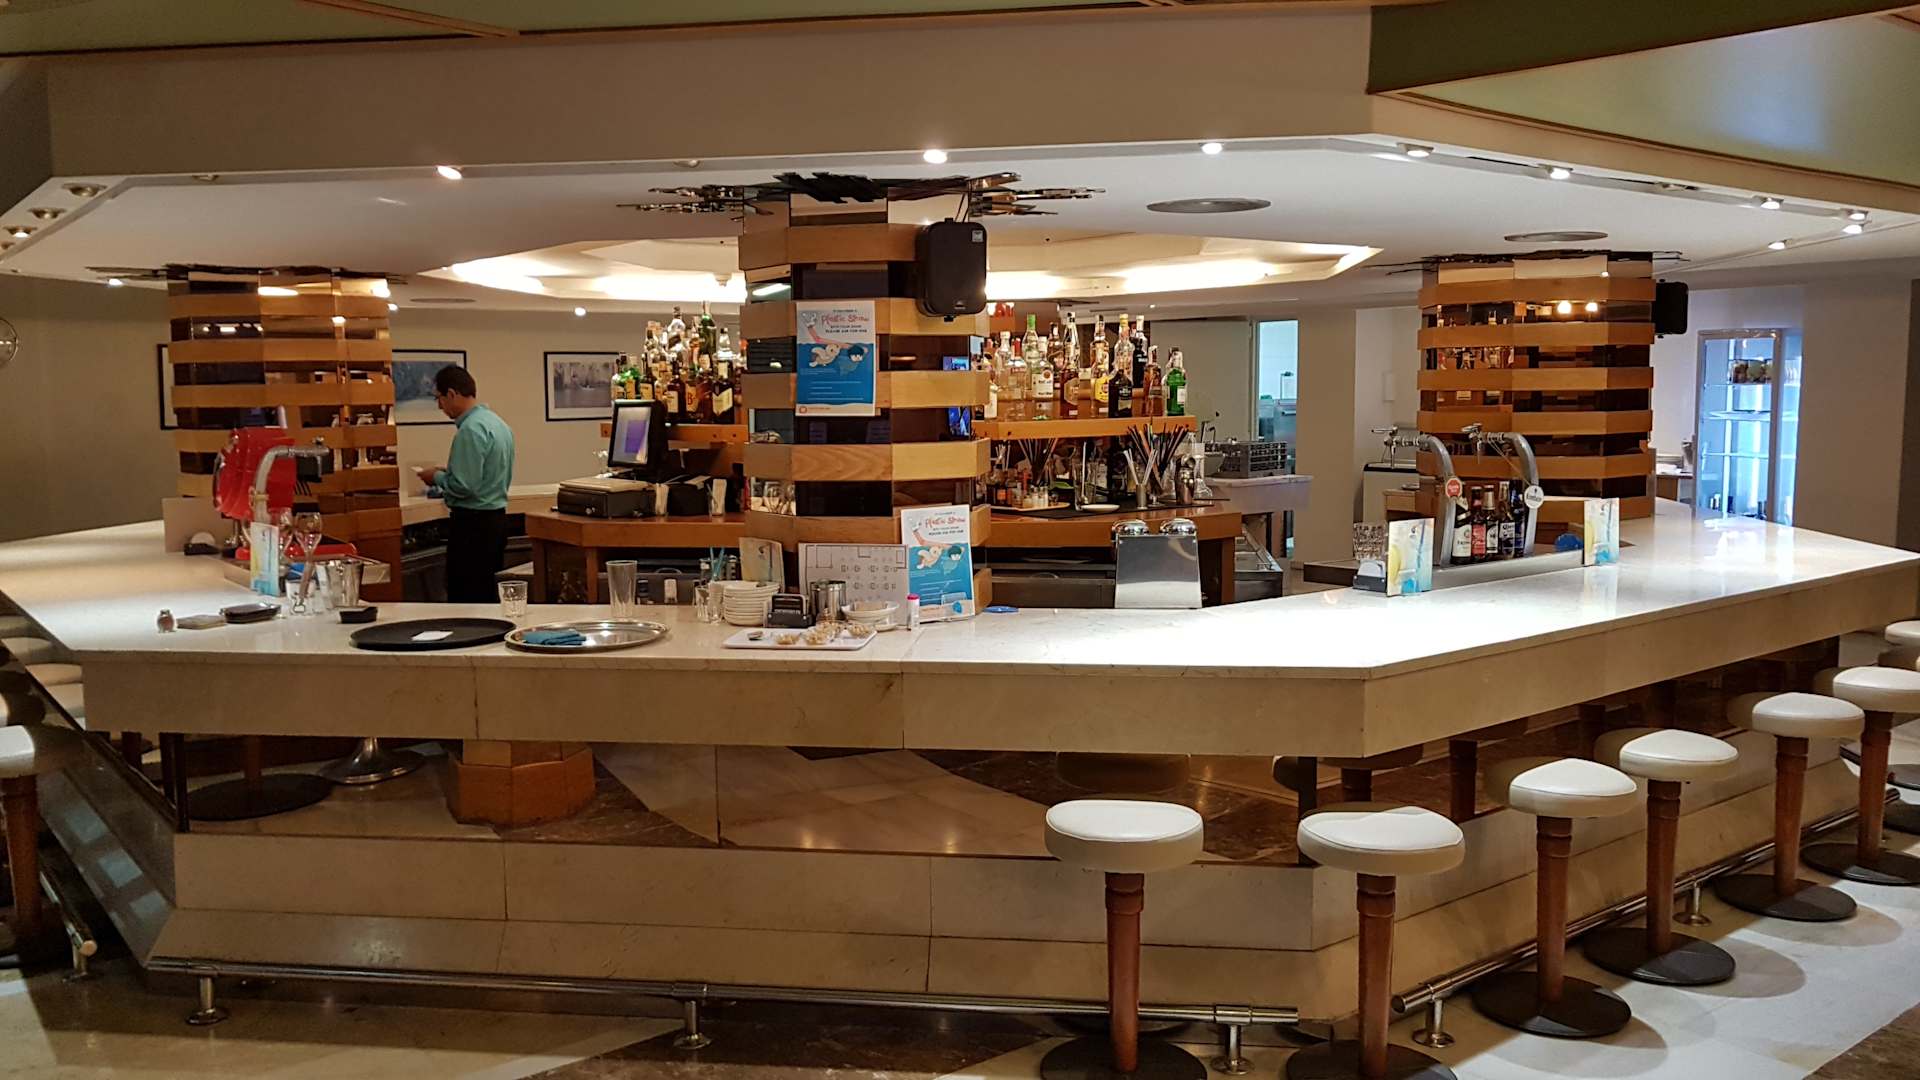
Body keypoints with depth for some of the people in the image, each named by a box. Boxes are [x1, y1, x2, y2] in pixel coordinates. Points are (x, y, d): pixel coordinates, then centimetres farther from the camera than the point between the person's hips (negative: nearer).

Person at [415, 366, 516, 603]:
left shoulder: (471, 429, -18)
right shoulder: (497, 422, 12)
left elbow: (464, 486, -22)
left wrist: (437, 477, -4)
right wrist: (447, 473, 18)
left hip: (473, 524, -10)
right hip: (496, 518, 10)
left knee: (465, 601, -5)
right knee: (488, 595, 14)